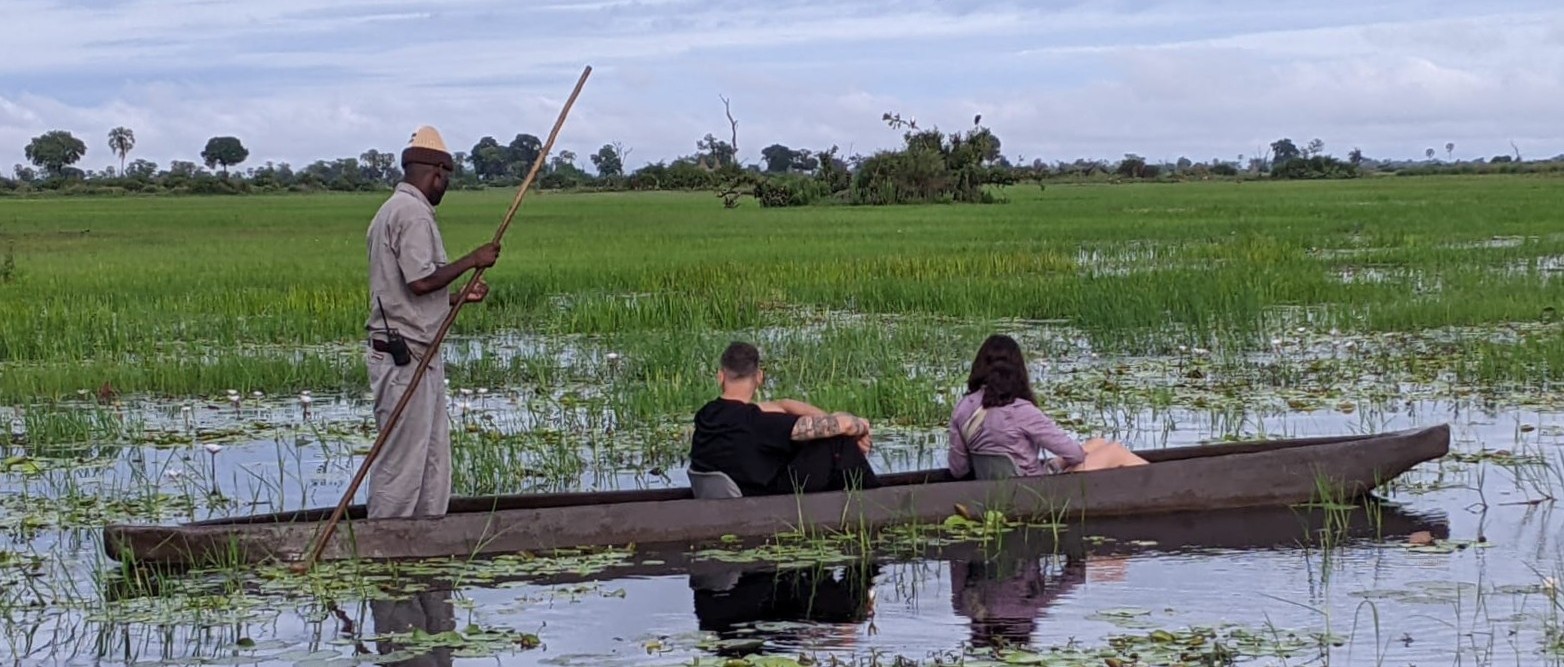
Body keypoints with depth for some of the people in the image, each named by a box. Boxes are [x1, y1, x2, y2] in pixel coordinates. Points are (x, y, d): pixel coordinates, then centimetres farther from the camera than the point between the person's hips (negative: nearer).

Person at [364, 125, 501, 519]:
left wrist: (459, 296, 25)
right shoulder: (413, 213, -14)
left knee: (432, 458, 14)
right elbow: (420, 280, -23)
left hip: (418, 357, 11)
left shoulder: (392, 210, 18)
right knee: (401, 461, -6)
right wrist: (472, 261, -13)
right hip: (406, 357, -11)